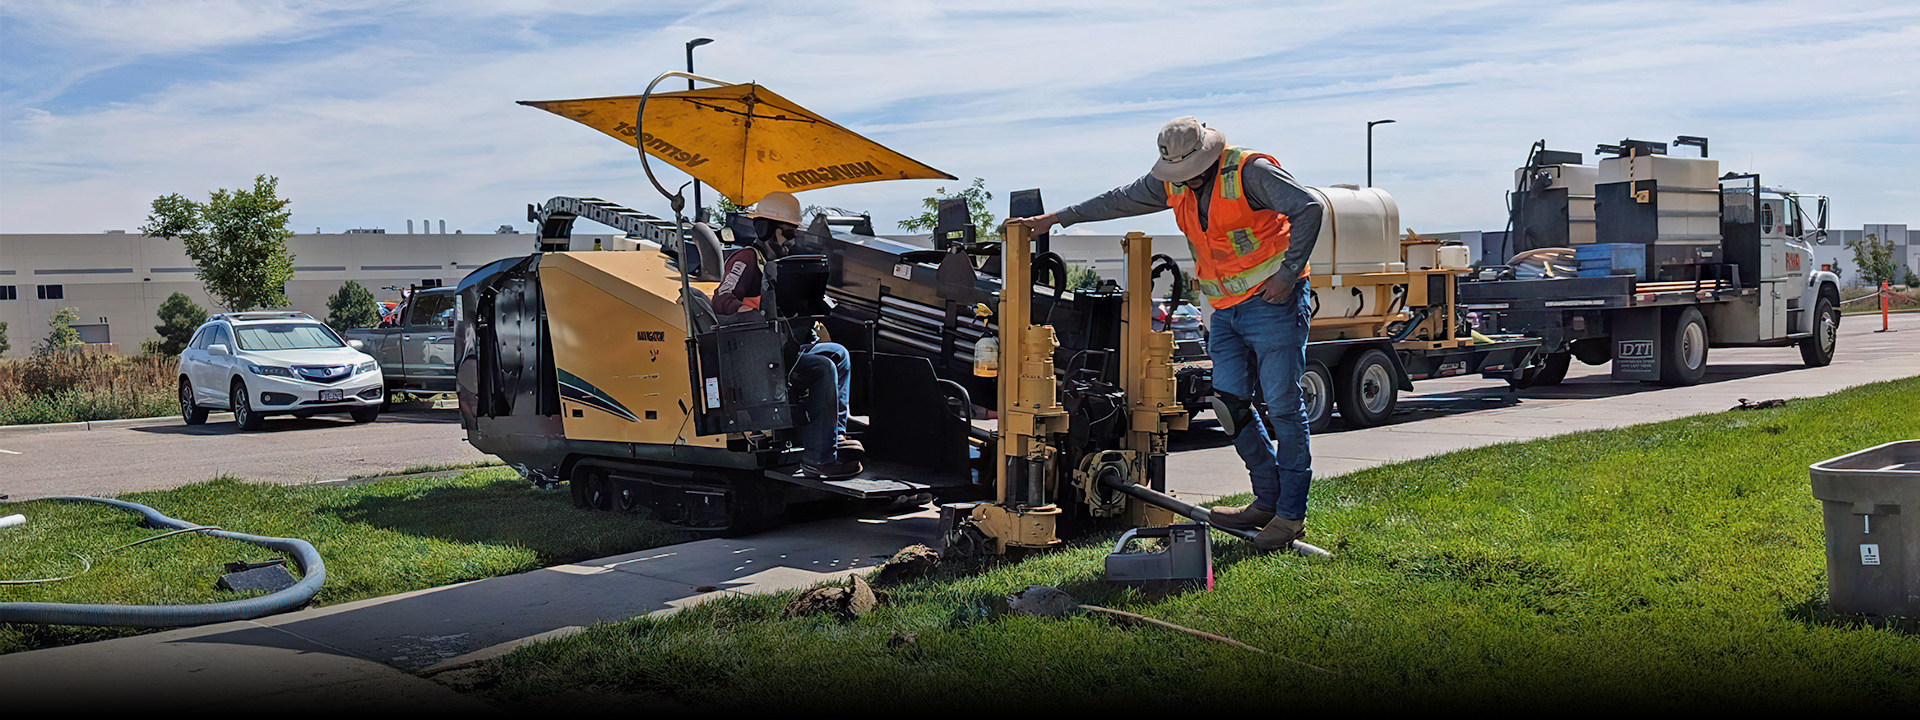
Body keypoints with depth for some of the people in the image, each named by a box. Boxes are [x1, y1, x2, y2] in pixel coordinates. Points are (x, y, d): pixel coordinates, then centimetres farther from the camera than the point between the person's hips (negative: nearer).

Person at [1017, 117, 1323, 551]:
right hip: (1225, 310, 7)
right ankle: (1267, 499, 12)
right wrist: (1059, 218, 26)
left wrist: (1288, 273, -21)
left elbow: (1307, 208, -18)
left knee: (1283, 407, -6)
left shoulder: (1249, 172, -12)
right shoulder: (1172, 184, 10)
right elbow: (1120, 200, 22)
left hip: (1272, 301, -7)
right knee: (1229, 403, 1)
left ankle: (1291, 514, -1)